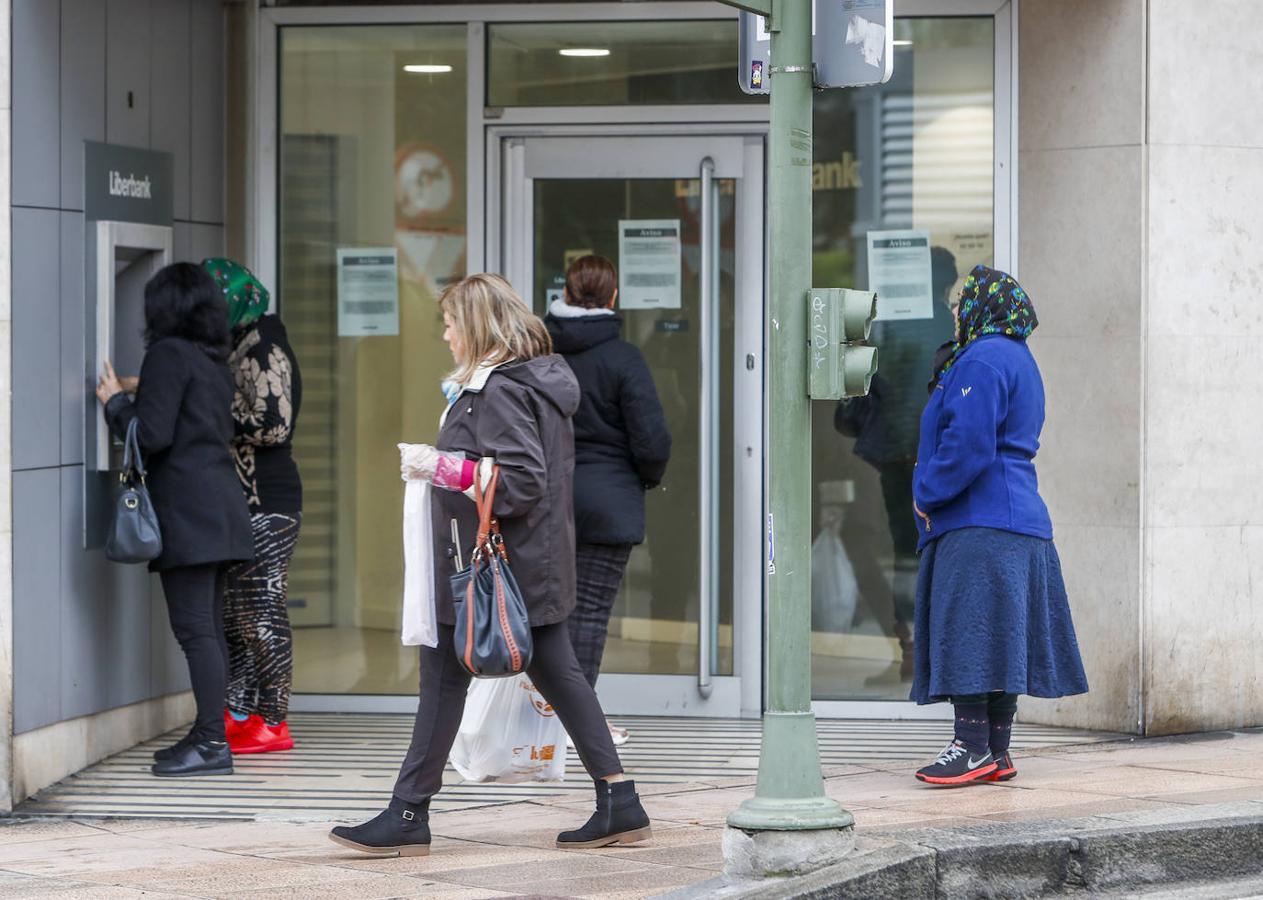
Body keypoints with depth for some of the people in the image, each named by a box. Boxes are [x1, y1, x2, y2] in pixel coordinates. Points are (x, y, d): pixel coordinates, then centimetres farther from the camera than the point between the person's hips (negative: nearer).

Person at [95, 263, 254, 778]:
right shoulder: (214, 360, 17)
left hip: (187, 509, -9)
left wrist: (115, 402, 2)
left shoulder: (169, 354, -9)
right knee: (209, 627, 11)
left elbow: (152, 435, -15)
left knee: (194, 627, -9)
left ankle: (212, 742, -11)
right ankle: (209, 735, 14)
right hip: (220, 503, 9)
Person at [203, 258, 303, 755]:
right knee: (233, 612, 11)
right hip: (240, 500, 10)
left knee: (263, 612, -6)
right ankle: (238, 716, 16)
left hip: (266, 503, -10)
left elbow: (274, 425, -20)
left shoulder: (266, 353, -13)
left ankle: (272, 723, -1)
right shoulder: (238, 350, 15)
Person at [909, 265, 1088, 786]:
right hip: (1019, 519, 11)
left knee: (967, 634, -11)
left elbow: (968, 447, -21)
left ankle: (973, 747, -13)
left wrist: (928, 494, -9)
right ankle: (997, 752, 10)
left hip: (978, 525, -11)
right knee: (998, 640, 9)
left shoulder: (981, 362, -13)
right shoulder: (1020, 360, 21)